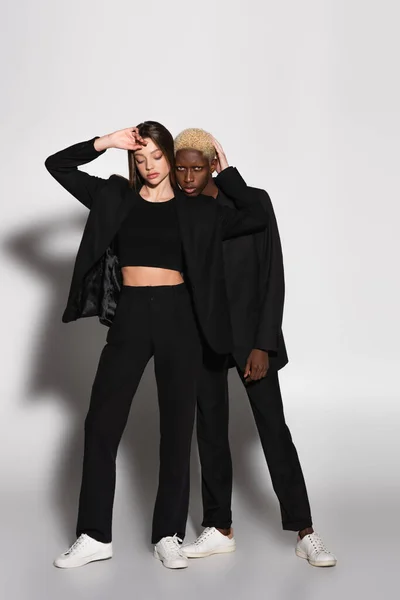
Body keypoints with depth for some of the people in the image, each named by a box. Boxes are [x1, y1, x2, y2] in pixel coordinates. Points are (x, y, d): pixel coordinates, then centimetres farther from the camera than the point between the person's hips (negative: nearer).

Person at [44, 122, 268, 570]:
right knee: (101, 423, 1)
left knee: (177, 426, 4)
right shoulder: (115, 197, 8)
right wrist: (106, 143, -2)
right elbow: (57, 165, 7)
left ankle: (168, 536, 16)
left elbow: (255, 218, -1)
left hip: (178, 317, 0)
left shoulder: (196, 209, 6)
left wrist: (225, 171, 3)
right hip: (129, 317, 1)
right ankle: (95, 536, 13)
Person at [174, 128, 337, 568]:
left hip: (250, 330, -3)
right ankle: (220, 530, 19)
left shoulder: (254, 202, -9)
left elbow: (273, 276, -9)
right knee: (210, 429, 6)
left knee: (273, 428, -3)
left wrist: (263, 345, -14)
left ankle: (305, 534, 6)